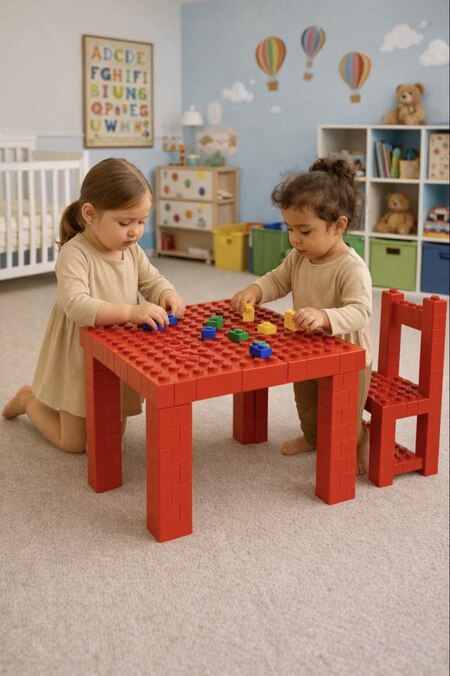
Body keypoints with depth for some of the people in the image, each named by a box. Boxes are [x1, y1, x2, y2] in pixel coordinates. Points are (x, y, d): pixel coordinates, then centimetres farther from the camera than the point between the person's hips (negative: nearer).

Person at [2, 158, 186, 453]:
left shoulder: (132, 249, -4)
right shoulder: (74, 254, -27)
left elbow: (152, 280, 6)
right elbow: (76, 306, -38)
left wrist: (167, 294, -18)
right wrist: (131, 311, -48)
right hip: (80, 359, -6)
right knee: (76, 443, 8)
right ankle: (29, 399, 32)